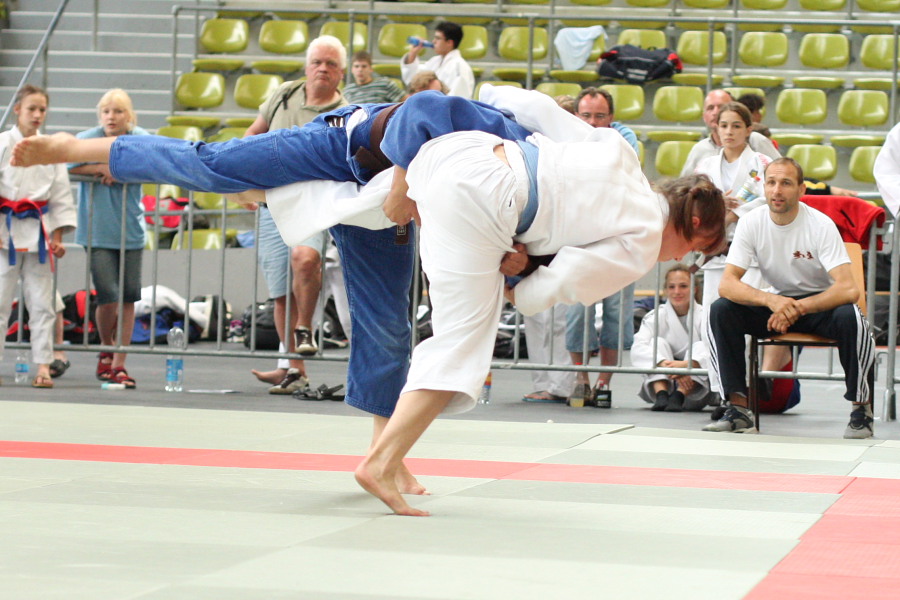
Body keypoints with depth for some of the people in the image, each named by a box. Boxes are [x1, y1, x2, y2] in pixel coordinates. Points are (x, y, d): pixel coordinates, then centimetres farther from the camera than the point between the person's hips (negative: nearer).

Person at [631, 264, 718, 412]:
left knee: (700, 347, -22)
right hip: (662, 381, 1)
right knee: (658, 343, -17)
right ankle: (661, 395, -37)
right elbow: (638, 349, -18)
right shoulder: (655, 317, -1)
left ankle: (679, 396, -40)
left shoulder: (703, 316, -5)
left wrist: (687, 365, -41)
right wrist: (666, 365, -36)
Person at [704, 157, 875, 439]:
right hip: (777, 299, 3)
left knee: (850, 317, -36)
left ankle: (862, 411, -18)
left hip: (820, 303, -3)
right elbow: (728, 283, -19)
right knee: (721, 310, -22)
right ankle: (738, 408, -17)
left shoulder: (821, 225, -20)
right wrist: (770, 300, -37)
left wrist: (798, 308, -38)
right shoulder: (751, 223, -12)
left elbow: (848, 289, -28)